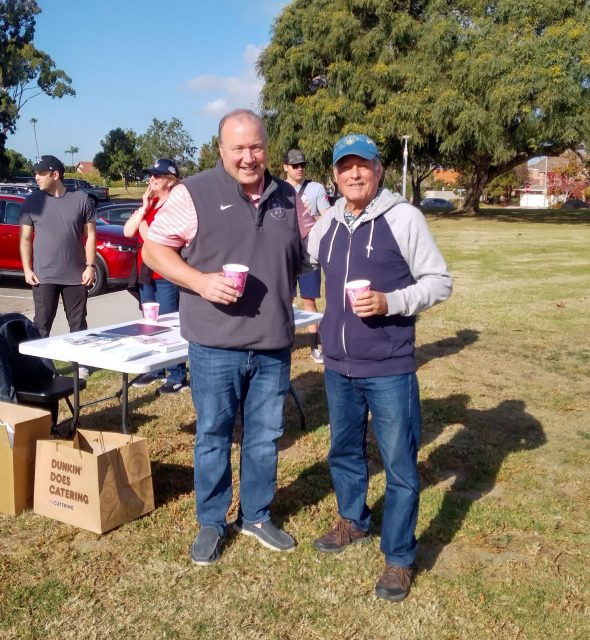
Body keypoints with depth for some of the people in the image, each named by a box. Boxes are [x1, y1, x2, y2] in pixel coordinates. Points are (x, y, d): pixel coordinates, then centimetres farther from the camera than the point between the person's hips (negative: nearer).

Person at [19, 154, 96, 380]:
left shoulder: (81, 199, 0)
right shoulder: (32, 202, 3)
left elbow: (90, 235, 3)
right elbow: (25, 239, 5)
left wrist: (90, 266, -4)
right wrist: (27, 269, -3)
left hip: (76, 276, 0)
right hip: (44, 276, 0)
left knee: (78, 322, 9)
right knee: (42, 324, 3)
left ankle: (80, 362, 21)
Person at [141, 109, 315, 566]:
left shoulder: (288, 197, 8)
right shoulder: (194, 194, -6)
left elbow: (308, 252, 20)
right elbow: (153, 249, -5)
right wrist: (200, 281, -18)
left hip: (274, 345, 4)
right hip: (215, 346, -4)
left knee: (265, 436, 14)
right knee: (213, 436, 9)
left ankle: (256, 516, 33)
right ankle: (211, 523, 27)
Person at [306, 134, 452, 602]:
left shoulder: (404, 218, -9)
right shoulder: (326, 225, 6)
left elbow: (439, 281, -7)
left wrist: (390, 302, -20)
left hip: (390, 369, -5)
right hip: (338, 367, 5)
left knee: (399, 466, 4)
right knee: (344, 453, 21)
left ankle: (399, 558, 20)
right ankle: (353, 522, 44)